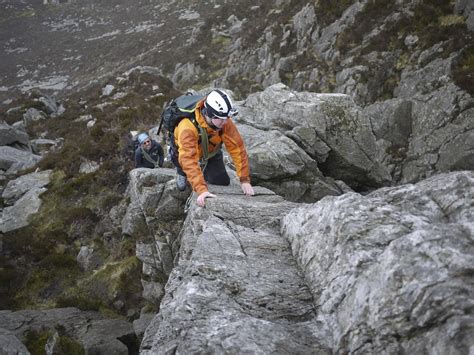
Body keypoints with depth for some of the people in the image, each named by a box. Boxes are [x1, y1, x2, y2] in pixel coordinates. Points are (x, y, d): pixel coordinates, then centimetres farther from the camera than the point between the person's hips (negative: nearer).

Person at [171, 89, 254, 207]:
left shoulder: (225, 122, -33)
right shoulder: (188, 127, -45)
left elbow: (237, 147, -31)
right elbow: (190, 160, -49)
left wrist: (245, 180, -34)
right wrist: (201, 190, -57)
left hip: (211, 150, 2)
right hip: (185, 151, -2)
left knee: (223, 182, -6)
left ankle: (207, 173, 29)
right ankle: (182, 173, 8)